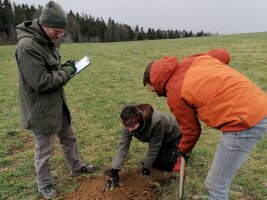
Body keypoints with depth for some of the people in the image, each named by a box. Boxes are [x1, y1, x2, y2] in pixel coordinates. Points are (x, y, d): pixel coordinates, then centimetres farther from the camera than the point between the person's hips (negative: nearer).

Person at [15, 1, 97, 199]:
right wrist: (67, 71, -16)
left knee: (69, 138, 23)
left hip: (57, 103, 9)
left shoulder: (48, 41, 4)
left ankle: (77, 167, 44)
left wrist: (65, 67, -2)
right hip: (41, 108, -9)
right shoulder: (28, 46, -25)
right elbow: (40, 82, -27)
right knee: (44, 149, 9)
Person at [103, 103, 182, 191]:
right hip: (156, 137, 5)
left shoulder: (157, 121, -45)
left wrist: (146, 168, -24)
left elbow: (154, 147, -33)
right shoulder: (129, 124, -29)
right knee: (155, 163, 0)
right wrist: (114, 172, -32)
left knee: (166, 165, -9)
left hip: (172, 136, -4)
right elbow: (123, 145, -28)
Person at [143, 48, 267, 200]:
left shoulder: (174, 94, -10)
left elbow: (191, 130, 1)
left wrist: (183, 151, 21)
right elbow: (224, 54, 19)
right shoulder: (192, 60, 8)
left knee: (215, 185, 4)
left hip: (245, 123, -9)